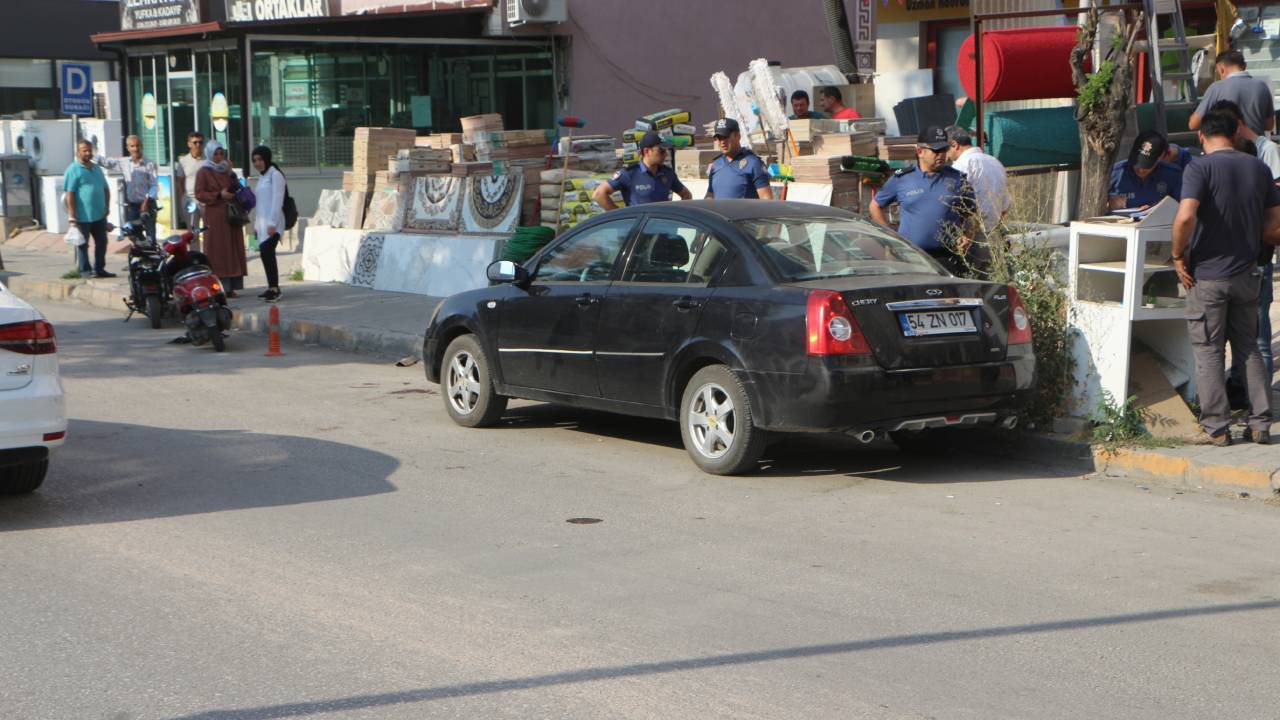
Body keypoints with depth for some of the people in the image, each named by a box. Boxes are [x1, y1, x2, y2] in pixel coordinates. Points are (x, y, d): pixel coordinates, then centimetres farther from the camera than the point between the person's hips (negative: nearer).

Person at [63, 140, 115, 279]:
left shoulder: (97, 169, 15)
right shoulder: (73, 170, -8)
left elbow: (106, 188, 22)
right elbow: (69, 194, -13)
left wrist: (107, 206, 9)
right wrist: (72, 215, -18)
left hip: (99, 215, 7)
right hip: (82, 216, -7)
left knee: (102, 242, 10)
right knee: (82, 244, 1)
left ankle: (99, 269, 19)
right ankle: (84, 270, 6)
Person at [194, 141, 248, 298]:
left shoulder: (226, 170, 18)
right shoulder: (204, 172, 0)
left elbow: (238, 189, 13)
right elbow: (199, 194, -7)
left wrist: (231, 174, -1)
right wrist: (219, 195, -17)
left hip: (231, 215, 6)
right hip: (214, 216, -6)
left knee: (232, 249, 2)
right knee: (217, 251, -8)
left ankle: (230, 287, 4)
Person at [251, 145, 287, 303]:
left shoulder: (275, 175, -7)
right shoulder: (262, 177, 20)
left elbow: (277, 200, -14)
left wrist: (272, 223, -19)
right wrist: (256, 224, 18)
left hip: (272, 223, -9)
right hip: (262, 222, 9)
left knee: (267, 252, -17)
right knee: (266, 254, 6)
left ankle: (274, 288, -19)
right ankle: (272, 288, 11)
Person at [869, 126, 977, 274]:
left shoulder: (958, 180, 8)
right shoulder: (901, 179, 5)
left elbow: (971, 216, 14)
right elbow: (876, 206, 16)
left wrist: (967, 237, -5)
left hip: (948, 259, 1)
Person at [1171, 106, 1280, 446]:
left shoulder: (1201, 168, -11)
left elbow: (1185, 217, -26)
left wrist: (1179, 256, -12)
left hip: (1208, 275, -5)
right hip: (1247, 274, 5)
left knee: (1209, 352, 4)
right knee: (1248, 348, 15)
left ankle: (1217, 428, 4)